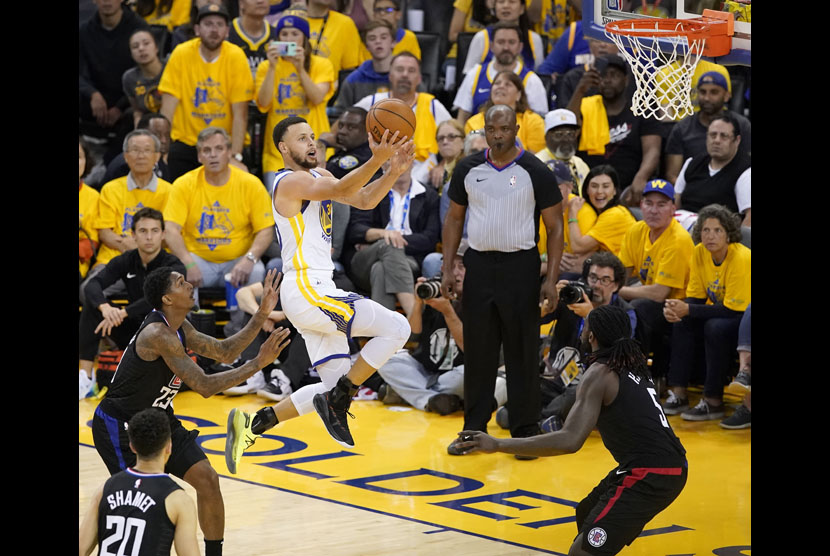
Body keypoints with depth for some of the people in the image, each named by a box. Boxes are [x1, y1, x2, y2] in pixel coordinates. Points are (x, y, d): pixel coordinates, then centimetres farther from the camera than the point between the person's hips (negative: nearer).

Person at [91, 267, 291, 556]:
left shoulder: (179, 327, 1)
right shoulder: (157, 334, -29)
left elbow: (224, 352, 9)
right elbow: (205, 386, -30)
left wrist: (262, 314, 0)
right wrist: (258, 363, -30)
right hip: (120, 426, -9)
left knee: (207, 479, 1)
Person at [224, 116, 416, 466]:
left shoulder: (318, 176, 19)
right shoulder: (292, 182, -10)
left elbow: (364, 200, 11)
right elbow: (341, 190, -28)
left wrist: (394, 171, -7)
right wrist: (376, 160, -42)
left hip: (318, 293, 10)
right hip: (306, 290, -10)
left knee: (336, 385, 12)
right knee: (396, 328, -16)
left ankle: (252, 424, 14)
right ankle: (337, 399, -9)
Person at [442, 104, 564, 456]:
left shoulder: (536, 172, -6)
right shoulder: (468, 169, 4)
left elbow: (554, 227, -3)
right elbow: (454, 219, 12)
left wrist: (551, 279, -11)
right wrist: (447, 269, 3)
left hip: (520, 267, -3)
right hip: (479, 265, 3)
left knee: (522, 353, 1)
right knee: (477, 351, 7)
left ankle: (525, 431, 9)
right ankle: (474, 429, 16)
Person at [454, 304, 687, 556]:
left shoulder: (599, 374, -10)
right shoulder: (634, 363, 13)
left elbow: (570, 441, -23)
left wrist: (497, 444, -22)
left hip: (648, 476, -9)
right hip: (671, 468, 9)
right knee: (586, 515, 29)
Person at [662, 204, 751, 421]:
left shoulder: (741, 258, -25)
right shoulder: (700, 252, -5)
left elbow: (733, 309, -27)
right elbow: (695, 297, 1)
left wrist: (688, 310, -31)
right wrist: (677, 308, -23)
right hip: (718, 311, 7)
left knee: (716, 327, -33)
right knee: (682, 323, -17)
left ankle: (713, 401, -23)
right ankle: (678, 395, -15)